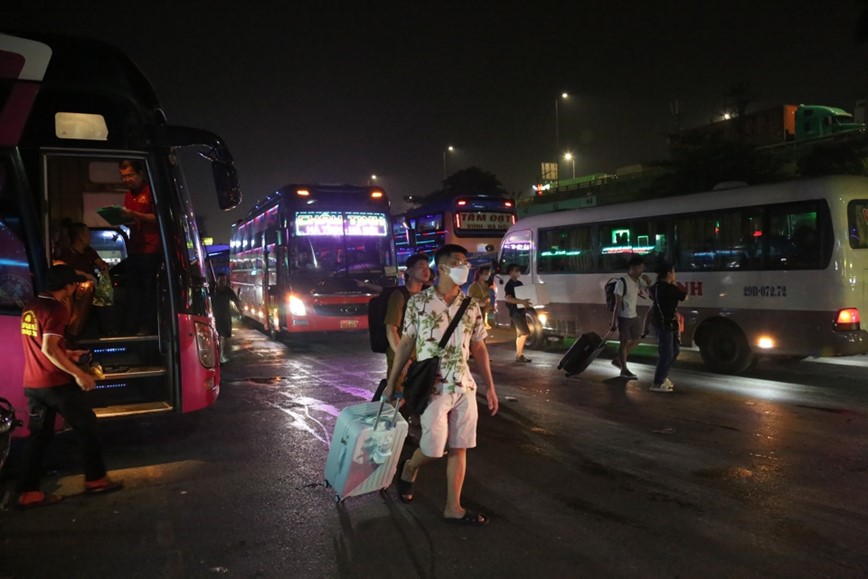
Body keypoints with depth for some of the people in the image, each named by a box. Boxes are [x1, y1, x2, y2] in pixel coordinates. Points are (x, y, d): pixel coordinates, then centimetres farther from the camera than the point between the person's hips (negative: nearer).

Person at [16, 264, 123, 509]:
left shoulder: (31, 307, 12)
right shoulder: (56, 309, -16)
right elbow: (49, 349, -24)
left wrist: (67, 354, 26)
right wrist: (78, 373, -21)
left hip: (32, 384, 8)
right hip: (55, 383, -8)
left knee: (38, 435, 12)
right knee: (86, 426, 6)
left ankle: (28, 492, 11)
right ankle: (96, 479, 13)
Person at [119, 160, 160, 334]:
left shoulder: (151, 192, -3)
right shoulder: (129, 195, 20)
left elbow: (159, 218, -9)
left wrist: (135, 215, -18)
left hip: (150, 249, -7)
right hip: (134, 248, 8)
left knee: (149, 289, -6)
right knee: (132, 288, 6)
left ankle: (147, 327, -2)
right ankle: (131, 327, 9)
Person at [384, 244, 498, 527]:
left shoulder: (471, 307, 5)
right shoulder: (418, 302, -6)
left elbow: (479, 348, 10)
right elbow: (405, 344, 0)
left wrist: (490, 387, 8)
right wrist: (392, 382, 1)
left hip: (464, 387, 4)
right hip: (432, 387, -4)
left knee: (459, 448, 6)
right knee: (433, 448, -1)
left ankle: (453, 508, 18)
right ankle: (408, 470, 33)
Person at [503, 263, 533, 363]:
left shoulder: (519, 283, 15)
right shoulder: (509, 285, -12)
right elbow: (507, 298, -25)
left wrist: (526, 302, 5)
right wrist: (522, 302, -35)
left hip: (521, 311, 9)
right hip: (515, 312, -9)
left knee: (520, 334, 9)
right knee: (525, 332, -13)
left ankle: (519, 355, 14)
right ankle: (519, 355, -9)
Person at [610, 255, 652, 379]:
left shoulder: (638, 281, 6)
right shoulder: (622, 282, -17)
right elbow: (617, 304, -17)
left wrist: (648, 280, -4)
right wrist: (614, 322, -17)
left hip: (634, 316, 8)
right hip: (624, 317, -8)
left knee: (636, 340, 15)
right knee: (625, 342, 1)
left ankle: (617, 360, 30)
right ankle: (624, 369, 14)